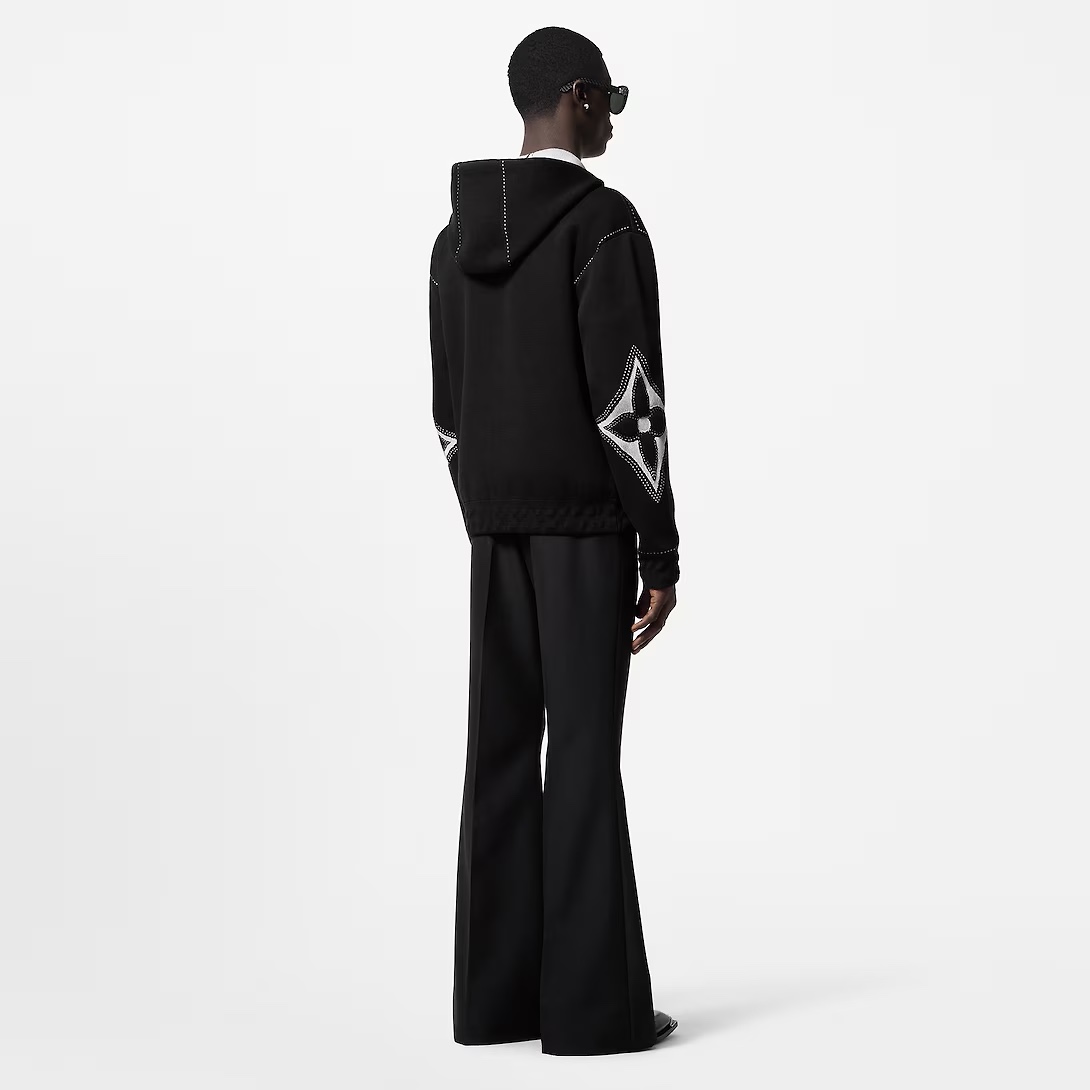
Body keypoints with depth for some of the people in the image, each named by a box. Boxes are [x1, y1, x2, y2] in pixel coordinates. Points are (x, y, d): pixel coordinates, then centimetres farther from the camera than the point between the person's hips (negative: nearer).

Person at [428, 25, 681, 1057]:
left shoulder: (459, 235, 13)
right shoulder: (606, 223, -11)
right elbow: (625, 399, -17)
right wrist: (663, 552, -13)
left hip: (501, 526, 7)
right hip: (589, 521, -7)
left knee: (504, 749, 7)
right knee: (585, 753, -6)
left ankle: (499, 992, 9)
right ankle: (593, 1001, -3)